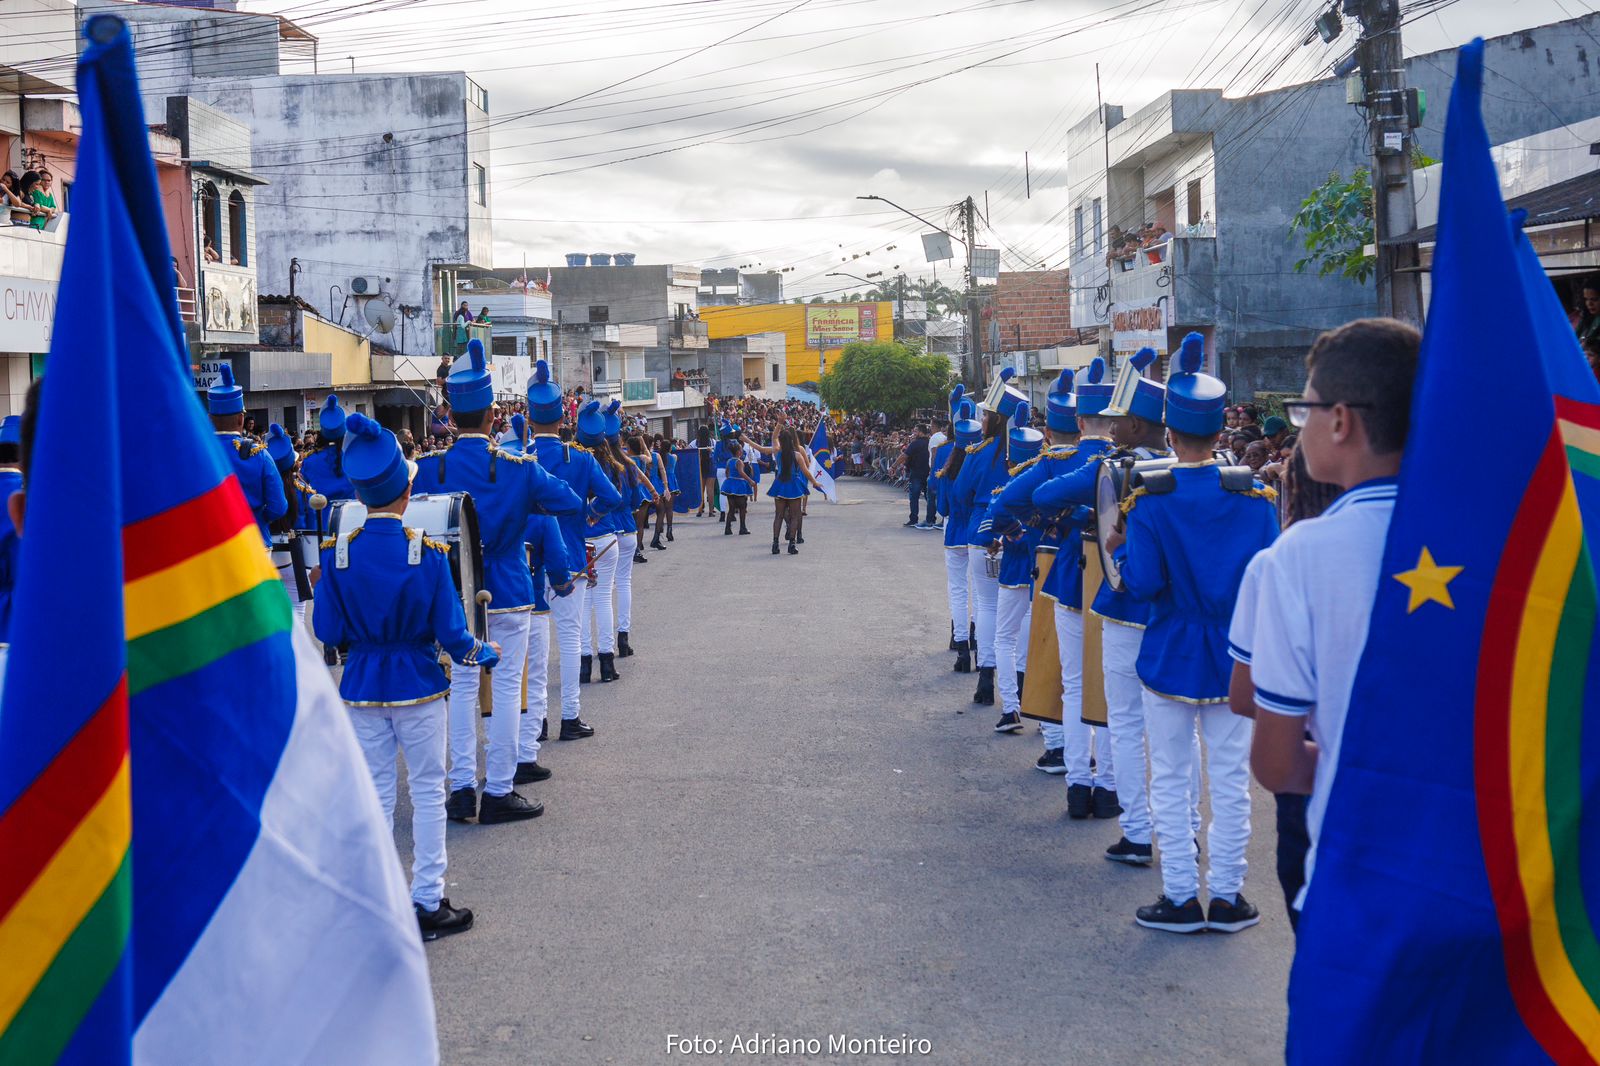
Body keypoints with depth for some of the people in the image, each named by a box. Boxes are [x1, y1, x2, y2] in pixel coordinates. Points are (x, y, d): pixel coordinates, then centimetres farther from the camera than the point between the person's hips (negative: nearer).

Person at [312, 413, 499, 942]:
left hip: (362, 686, 2)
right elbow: (450, 633, -11)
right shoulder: (429, 554, -15)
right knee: (427, 791, 9)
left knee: (374, 793, 12)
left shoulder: (338, 554, -9)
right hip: (418, 684, -2)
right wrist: (483, 653, 8)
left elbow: (328, 631, -4)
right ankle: (427, 902, 13)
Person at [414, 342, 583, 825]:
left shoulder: (428, 468, -7)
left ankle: (461, 789, 15)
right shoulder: (518, 469, -13)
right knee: (506, 686, 5)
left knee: (462, 686, 13)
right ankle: (498, 792, 9)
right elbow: (572, 503, -4)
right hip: (507, 593, -3)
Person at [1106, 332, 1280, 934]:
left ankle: (1181, 896, 10)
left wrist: (1118, 550, 2)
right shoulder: (1255, 496, -5)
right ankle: (1226, 895, 15)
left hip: (1169, 657, -2)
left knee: (1171, 780, 7)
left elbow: (1142, 584, -17)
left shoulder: (1150, 502, -13)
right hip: (1235, 658, 2)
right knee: (1230, 779, 10)